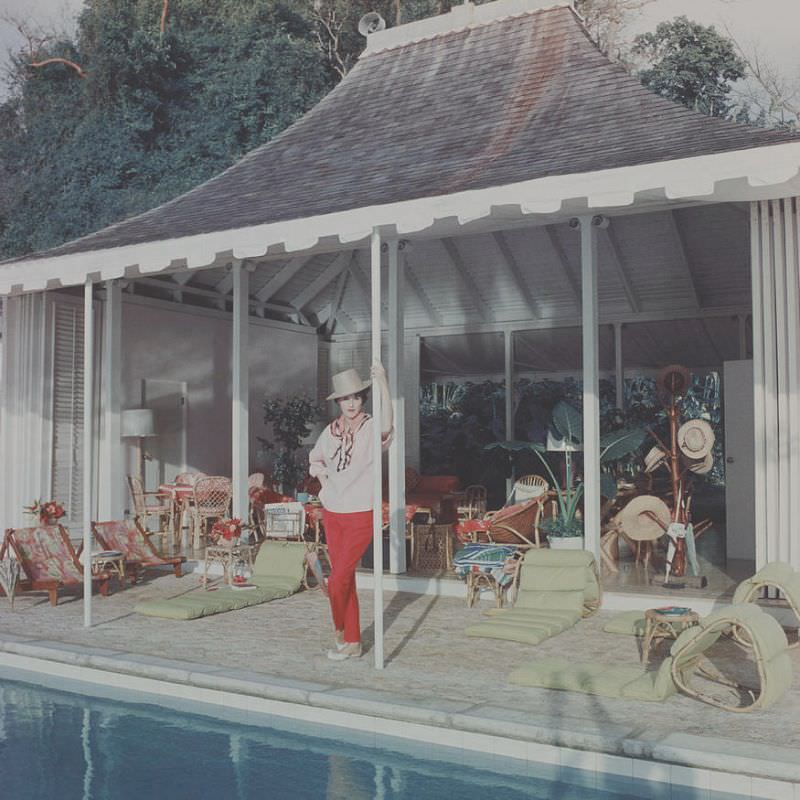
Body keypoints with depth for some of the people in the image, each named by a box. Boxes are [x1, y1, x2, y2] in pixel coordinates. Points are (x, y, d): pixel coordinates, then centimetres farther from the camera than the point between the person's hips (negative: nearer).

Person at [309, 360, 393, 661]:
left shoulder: (371, 428, -12)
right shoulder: (331, 431, 4)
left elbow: (387, 425, -37)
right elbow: (314, 458, 22)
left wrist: (382, 381, -46)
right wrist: (318, 470, -2)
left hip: (360, 516, -5)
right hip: (332, 514, 5)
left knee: (337, 581, -7)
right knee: (345, 580, 11)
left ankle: (340, 630, 19)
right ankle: (352, 642, 23)